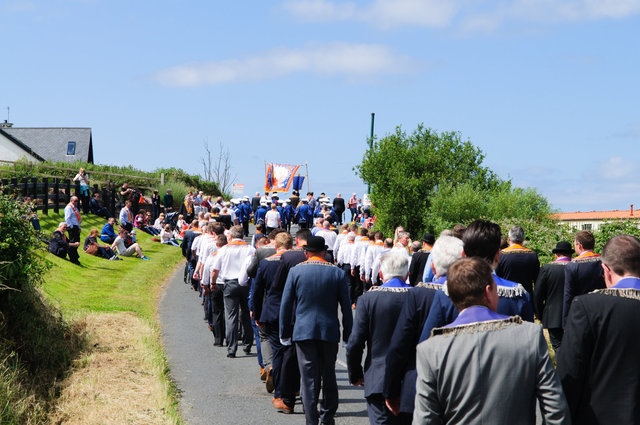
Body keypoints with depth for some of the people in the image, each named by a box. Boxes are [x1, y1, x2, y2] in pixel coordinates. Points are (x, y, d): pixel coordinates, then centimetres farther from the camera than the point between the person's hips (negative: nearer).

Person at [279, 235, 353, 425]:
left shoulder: (295, 271, -2)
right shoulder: (338, 273, -1)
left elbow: (286, 305, 0)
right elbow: (346, 307, 1)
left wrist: (284, 333, 8)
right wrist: (348, 335, 9)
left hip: (303, 331, -1)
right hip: (329, 331, 1)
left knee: (308, 378, 1)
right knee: (328, 376, 13)